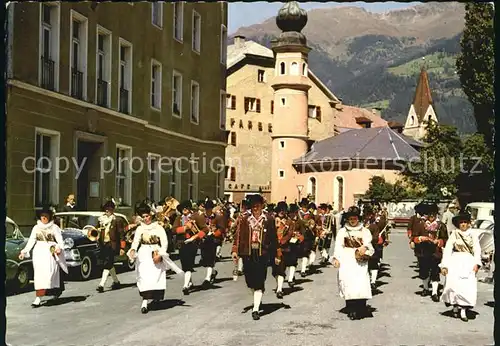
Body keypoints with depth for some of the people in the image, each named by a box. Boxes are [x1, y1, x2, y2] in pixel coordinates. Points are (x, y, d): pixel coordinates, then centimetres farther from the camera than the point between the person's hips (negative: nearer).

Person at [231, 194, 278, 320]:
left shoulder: (269, 220, 2)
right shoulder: (244, 220, 5)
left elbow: (274, 238, 5)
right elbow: (238, 235, 0)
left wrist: (275, 255, 5)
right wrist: (235, 250, -12)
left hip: (262, 253, -2)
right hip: (248, 253, 2)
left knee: (259, 281, -7)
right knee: (250, 280, 10)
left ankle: (256, 309, -8)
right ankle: (257, 299, 39)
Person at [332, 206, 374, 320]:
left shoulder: (365, 231, 13)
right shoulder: (342, 231, 13)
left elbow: (368, 243, -1)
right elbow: (338, 246, 4)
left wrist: (364, 247, -25)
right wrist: (336, 258, -11)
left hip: (360, 261, 0)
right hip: (346, 261, 0)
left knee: (361, 284, -12)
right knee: (348, 283, -8)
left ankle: (361, 310, -5)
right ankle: (351, 310, -3)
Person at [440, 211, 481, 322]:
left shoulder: (473, 235, 11)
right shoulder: (454, 234, 8)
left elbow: (477, 250, 2)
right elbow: (447, 249, 1)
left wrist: (477, 263, -15)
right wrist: (444, 265, -9)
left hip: (469, 261, 1)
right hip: (456, 260, -1)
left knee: (468, 285, -12)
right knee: (454, 283, -13)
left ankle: (463, 310, -8)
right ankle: (455, 305, 7)